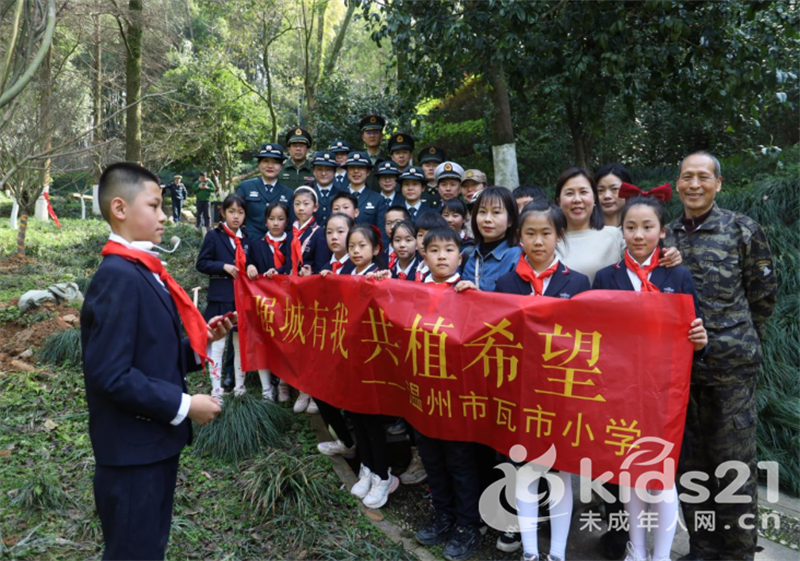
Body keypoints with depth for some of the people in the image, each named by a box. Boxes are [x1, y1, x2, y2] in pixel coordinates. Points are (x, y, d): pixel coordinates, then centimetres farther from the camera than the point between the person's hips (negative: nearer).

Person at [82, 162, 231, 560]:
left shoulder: (142, 270, 9)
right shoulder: (118, 277, -21)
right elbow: (110, 375, -26)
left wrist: (200, 343, 0)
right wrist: (183, 405, -20)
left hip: (155, 442, 9)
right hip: (132, 451, -9)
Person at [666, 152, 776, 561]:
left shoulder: (742, 229, -1)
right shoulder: (665, 235, 8)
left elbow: (764, 292, 4)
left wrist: (738, 337, 8)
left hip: (731, 362, -3)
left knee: (733, 460, 1)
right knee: (688, 456, 12)